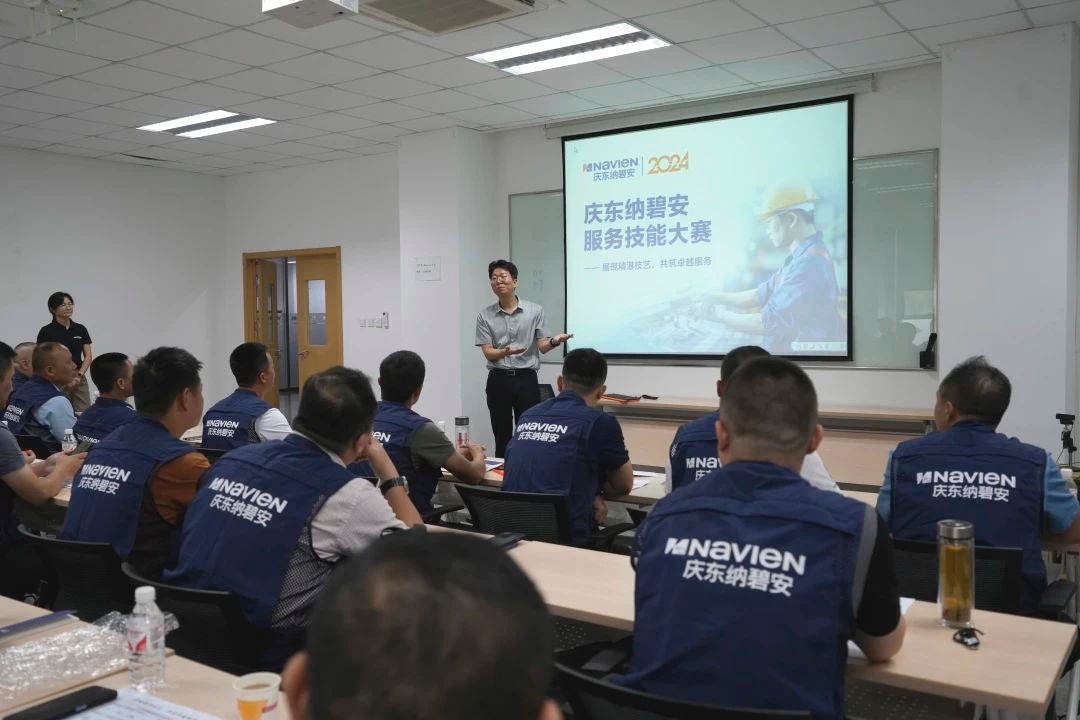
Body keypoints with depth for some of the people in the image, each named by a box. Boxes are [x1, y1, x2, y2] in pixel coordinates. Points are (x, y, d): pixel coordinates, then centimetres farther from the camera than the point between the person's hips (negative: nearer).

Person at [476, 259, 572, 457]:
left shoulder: (535, 311, 2)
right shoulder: (484, 316, 3)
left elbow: (542, 347, 0)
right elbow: (488, 353, -2)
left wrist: (554, 341, -23)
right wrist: (505, 352, -24)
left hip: (526, 380, -1)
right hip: (498, 381, 1)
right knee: (502, 437, 6)